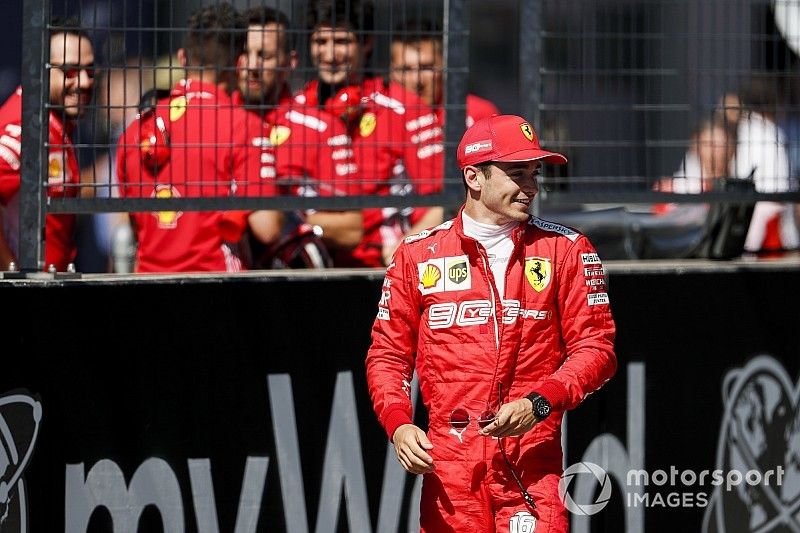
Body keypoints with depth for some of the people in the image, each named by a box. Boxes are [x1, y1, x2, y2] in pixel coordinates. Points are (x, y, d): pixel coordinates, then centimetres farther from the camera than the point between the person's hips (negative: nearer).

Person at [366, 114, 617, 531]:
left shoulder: (565, 250, 8)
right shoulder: (418, 255, 10)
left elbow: (595, 348, 3)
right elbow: (387, 355, 13)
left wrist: (540, 403, -14)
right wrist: (398, 424, -5)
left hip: (533, 461, -1)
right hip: (448, 461, 1)